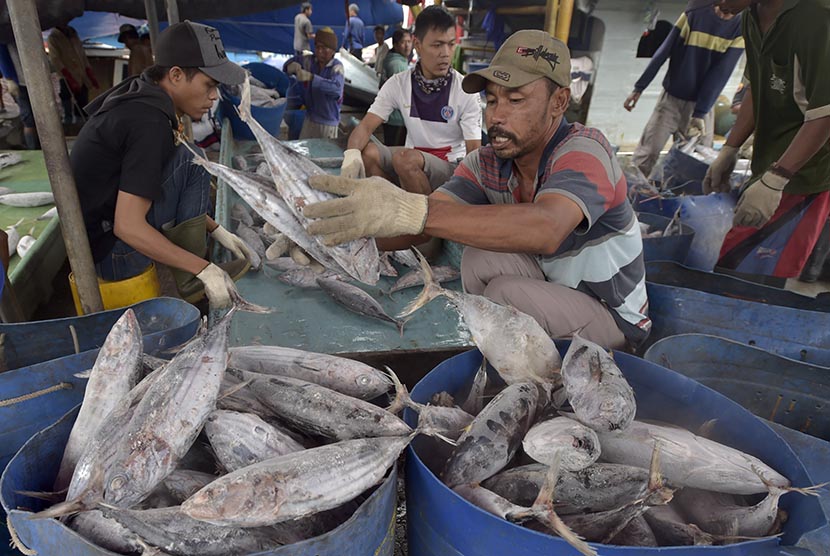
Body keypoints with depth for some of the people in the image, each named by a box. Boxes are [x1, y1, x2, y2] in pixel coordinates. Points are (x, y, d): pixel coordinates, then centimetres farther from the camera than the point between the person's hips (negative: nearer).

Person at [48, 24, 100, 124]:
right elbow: (55, 60, -12)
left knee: (83, 112, 6)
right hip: (67, 81, -5)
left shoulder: (73, 33, 15)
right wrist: (71, 80, -23)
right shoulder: (53, 37, -2)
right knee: (68, 114, -7)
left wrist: (91, 76, 10)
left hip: (82, 79, 5)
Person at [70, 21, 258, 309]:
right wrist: (205, 269, -23)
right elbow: (128, 226, -28)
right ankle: (190, 279, -9)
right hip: (113, 257, -9)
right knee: (190, 162, -15)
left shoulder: (140, 98, 5)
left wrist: (217, 230, 11)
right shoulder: (149, 123, -25)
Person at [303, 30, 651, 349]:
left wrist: (411, 210, -58)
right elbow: (416, 228, -21)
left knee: (505, 294, -27)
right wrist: (345, 231, -41)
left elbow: (546, 230, -49)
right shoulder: (486, 165, -8)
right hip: (552, 286, 5)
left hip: (614, 313, -5)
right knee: (479, 258, -18)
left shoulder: (584, 151, -27)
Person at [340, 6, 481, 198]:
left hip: (450, 167, -3)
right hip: (413, 163, 3)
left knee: (405, 159, -31)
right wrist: (352, 154, -34)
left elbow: (474, 152, -14)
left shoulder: (465, 92, -12)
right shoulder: (398, 84, -4)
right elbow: (366, 126, -10)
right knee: (367, 152, -21)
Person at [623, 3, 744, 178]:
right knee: (646, 154, -8)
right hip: (671, 98, -1)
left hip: (701, 105, 1)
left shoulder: (740, 28, -4)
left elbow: (720, 74, -10)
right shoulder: (693, 14, -5)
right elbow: (664, 52, -3)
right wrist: (639, 88, -5)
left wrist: (700, 114, -17)